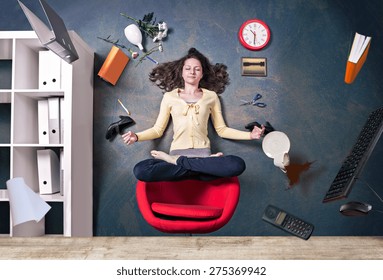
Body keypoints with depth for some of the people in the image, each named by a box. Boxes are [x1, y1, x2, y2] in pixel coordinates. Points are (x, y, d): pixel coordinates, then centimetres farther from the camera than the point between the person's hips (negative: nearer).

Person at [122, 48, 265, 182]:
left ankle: (176, 162, -17)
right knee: (140, 170, -29)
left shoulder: (211, 96, 13)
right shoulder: (169, 96, 12)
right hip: (177, 153, -1)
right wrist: (137, 136, -7)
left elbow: (221, 129, 14)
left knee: (238, 165, -31)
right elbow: (158, 129, 11)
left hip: (203, 154, 1)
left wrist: (249, 135, 2)